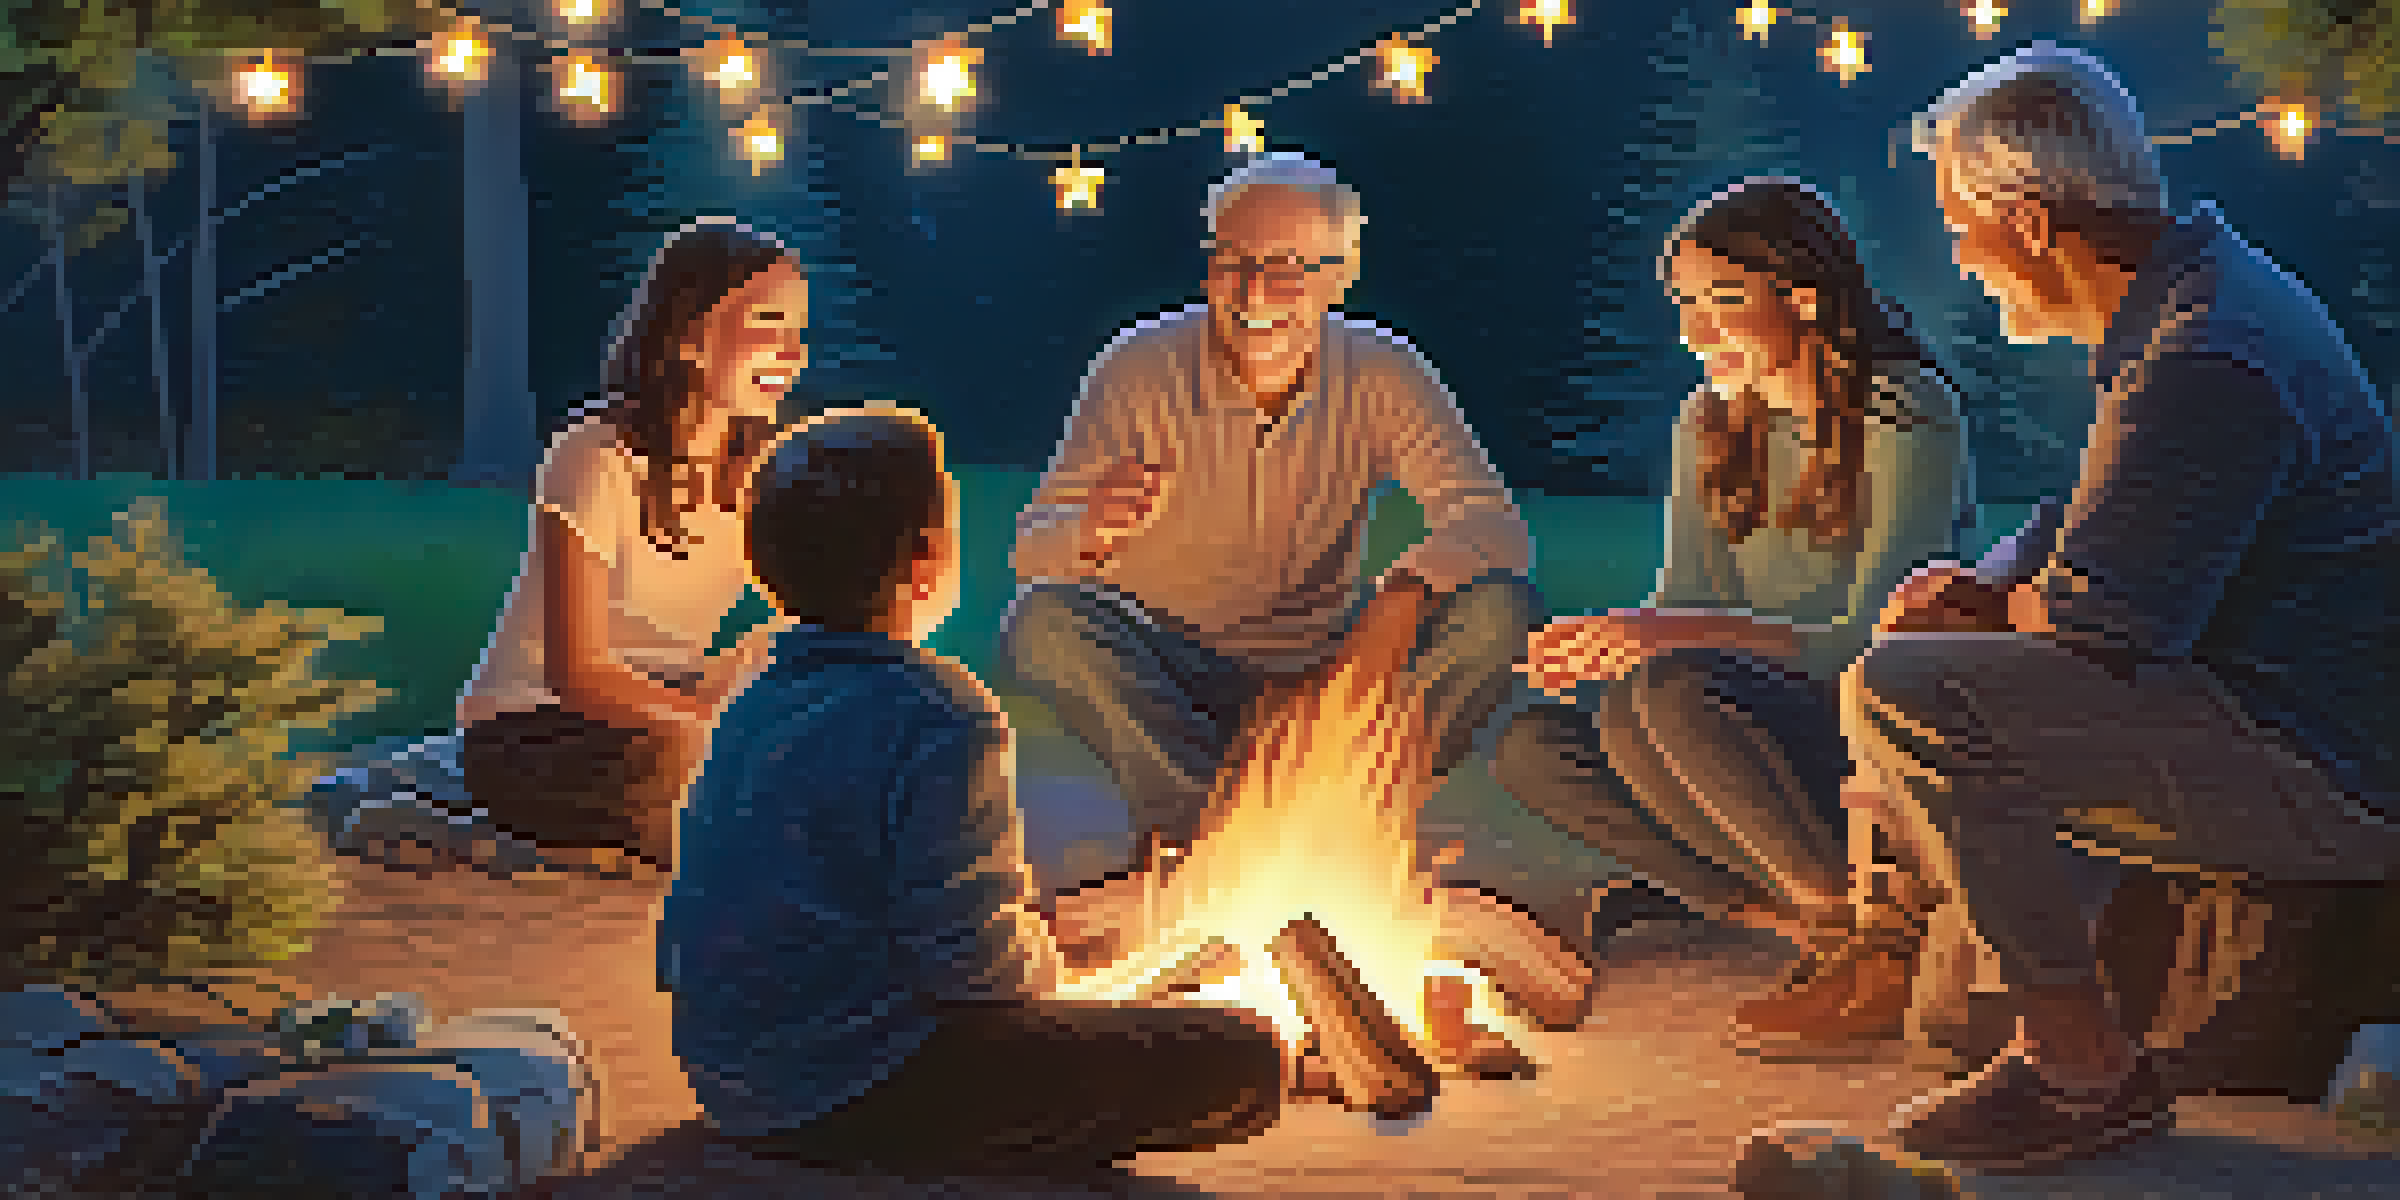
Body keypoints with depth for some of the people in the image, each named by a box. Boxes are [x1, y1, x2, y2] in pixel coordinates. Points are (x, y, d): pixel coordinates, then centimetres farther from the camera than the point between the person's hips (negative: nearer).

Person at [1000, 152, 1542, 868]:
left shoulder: (1382, 373, -8)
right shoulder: (1140, 369, -12)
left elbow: (1493, 522, -16)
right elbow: (1031, 555, -16)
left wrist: (1403, 596, -38)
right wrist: (1088, 534, -41)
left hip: (1318, 675, 2)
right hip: (1161, 685, -1)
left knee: (1500, 605, -22)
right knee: (1042, 622, -32)